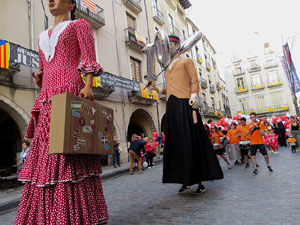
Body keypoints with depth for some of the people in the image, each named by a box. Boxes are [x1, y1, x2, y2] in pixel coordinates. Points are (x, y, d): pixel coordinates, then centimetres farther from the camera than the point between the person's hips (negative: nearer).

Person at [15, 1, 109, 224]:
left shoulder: (80, 25, 13)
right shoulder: (44, 36, 30)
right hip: (48, 97, 7)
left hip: (71, 92, -7)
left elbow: (89, 59, -2)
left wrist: (88, 84, -18)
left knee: (68, 152, -11)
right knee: (45, 153, 2)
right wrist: (39, 79, 7)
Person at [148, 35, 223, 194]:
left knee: (191, 141, -7)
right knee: (176, 143, 2)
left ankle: (199, 180, 3)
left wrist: (194, 95, -15)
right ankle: (185, 180, 11)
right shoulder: (167, 68, 28)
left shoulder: (186, 61, 14)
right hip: (171, 107, 6)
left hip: (185, 105, -5)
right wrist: (157, 89, 8)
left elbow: (195, 81, 1)